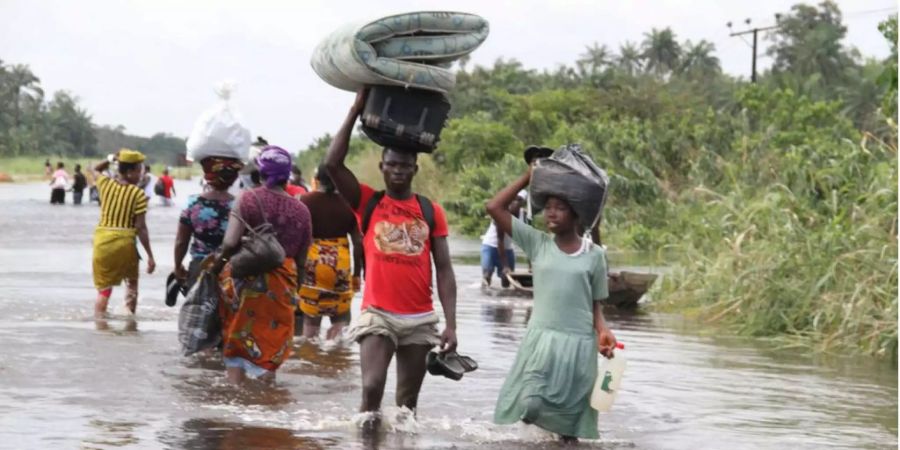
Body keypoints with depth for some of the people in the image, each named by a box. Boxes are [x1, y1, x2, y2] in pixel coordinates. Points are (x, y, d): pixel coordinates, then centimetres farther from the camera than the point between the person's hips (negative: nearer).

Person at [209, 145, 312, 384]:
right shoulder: (301, 210, 3)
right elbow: (301, 261, 9)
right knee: (270, 352, 11)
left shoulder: (248, 199, -7)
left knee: (236, 346, 9)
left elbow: (230, 243, -17)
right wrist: (293, 292, 21)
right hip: (282, 285, 2)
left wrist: (219, 263, 1)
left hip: (244, 282, -2)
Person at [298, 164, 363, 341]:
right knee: (340, 320, 11)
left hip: (312, 265, -1)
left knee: (311, 319, 9)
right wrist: (357, 273, 11)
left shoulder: (305, 201, -3)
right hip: (340, 265, 1)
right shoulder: (348, 204, 0)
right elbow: (358, 242, 2)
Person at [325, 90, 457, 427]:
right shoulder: (367, 203, 2)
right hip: (378, 314, -2)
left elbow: (444, 269, 4)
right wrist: (356, 110, -11)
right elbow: (332, 164, -12)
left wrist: (451, 324, -5)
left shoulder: (431, 211, 6)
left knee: (408, 399, 10)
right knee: (372, 386, -17)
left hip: (420, 319, 2)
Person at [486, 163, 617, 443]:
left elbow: (595, 304, 6)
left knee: (570, 420, 6)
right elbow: (494, 207, -4)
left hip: (578, 344, 0)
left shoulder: (594, 255, 1)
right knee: (531, 408, -11)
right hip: (541, 339, 0)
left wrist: (603, 331, -13)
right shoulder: (537, 243, 1)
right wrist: (528, 178, -2)